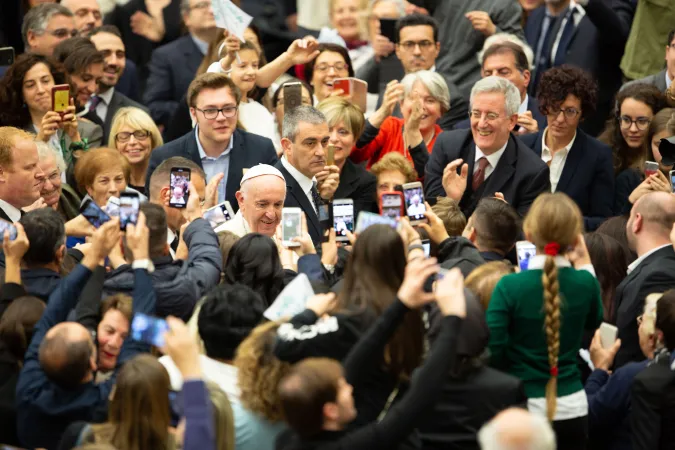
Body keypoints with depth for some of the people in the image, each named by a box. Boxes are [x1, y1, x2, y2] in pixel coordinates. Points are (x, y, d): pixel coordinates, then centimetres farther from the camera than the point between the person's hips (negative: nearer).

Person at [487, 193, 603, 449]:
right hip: (572, 409, 3)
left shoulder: (510, 287, -15)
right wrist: (586, 265, 20)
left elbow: (491, 353, -17)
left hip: (522, 409, -3)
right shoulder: (586, 283, -4)